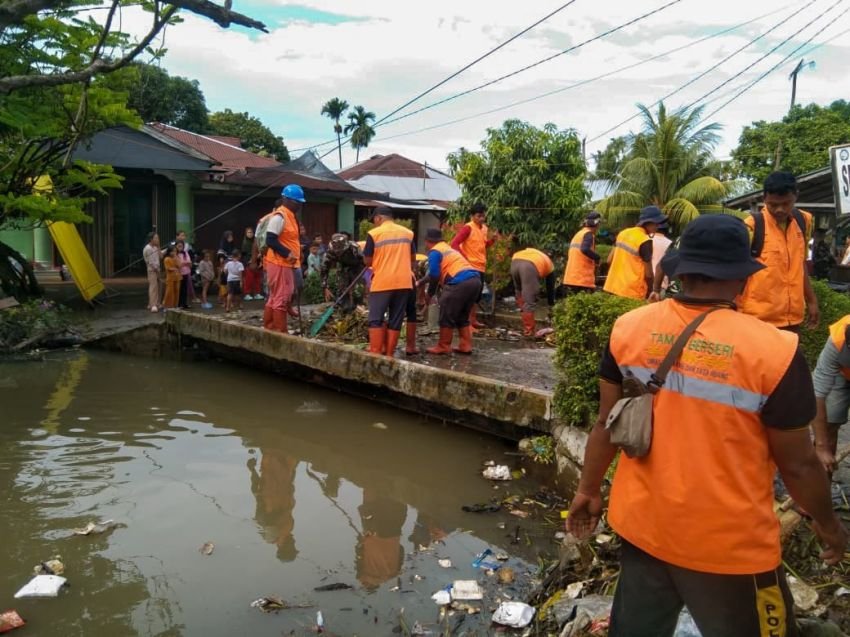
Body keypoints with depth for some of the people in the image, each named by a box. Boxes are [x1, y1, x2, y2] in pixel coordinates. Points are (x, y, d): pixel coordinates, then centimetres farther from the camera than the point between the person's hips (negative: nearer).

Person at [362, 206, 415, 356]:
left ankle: (375, 355, -4)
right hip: (404, 282, 4)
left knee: (376, 319, 3)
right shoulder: (408, 233, 8)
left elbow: (367, 261, 0)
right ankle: (389, 355, 11)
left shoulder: (374, 233, -3)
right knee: (395, 320, 8)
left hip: (382, 282, -4)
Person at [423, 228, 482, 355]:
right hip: (475, 279, 9)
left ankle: (443, 347, 10)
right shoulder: (449, 249, 30)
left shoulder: (434, 252, 3)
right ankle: (465, 345, 18)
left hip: (460, 282, -9)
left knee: (447, 316, 3)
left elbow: (434, 275, -5)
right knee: (462, 316, 20)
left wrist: (429, 294, 8)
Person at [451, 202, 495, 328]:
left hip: (481, 267, 8)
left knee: (477, 295, 15)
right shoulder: (468, 228, -12)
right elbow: (454, 243, -18)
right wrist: (464, 257, -20)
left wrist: (492, 239, 4)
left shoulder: (485, 228, 11)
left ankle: (473, 320, 25)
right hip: (470, 267, -8)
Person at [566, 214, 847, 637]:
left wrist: (588, 490, 14)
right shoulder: (773, 350, -20)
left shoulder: (629, 329, -10)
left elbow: (607, 423, 0)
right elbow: (797, 463, -10)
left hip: (641, 525, 4)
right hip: (729, 545, -3)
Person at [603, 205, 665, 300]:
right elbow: (648, 274, -12)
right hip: (632, 293, -7)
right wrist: (650, 291, 3)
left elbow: (610, 260, 12)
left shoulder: (624, 233, 7)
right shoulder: (645, 241, -15)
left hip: (613, 287, 8)